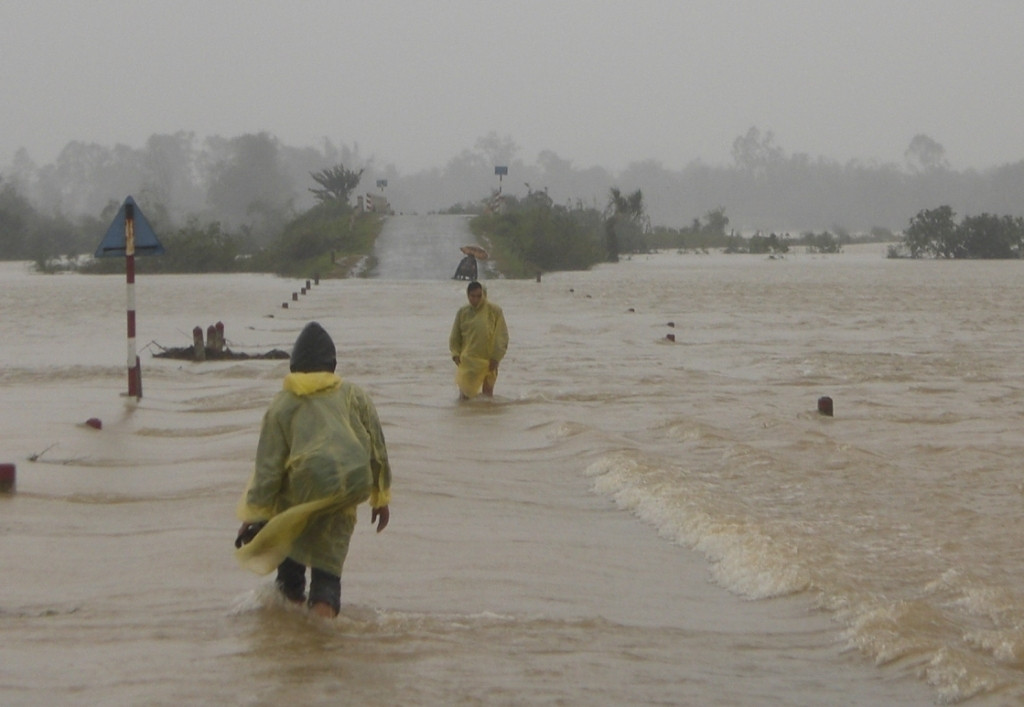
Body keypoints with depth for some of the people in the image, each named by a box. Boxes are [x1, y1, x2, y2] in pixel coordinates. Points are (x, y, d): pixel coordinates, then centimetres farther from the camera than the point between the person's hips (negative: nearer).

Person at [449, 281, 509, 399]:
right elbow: (455, 336, 11)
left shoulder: (494, 311, -4)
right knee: (465, 394, -5)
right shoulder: (463, 312, 4)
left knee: (488, 393, 8)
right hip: (467, 360, 1)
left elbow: (502, 336, -3)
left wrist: (496, 357, -8)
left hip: (488, 361, -1)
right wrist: (455, 354, -1)